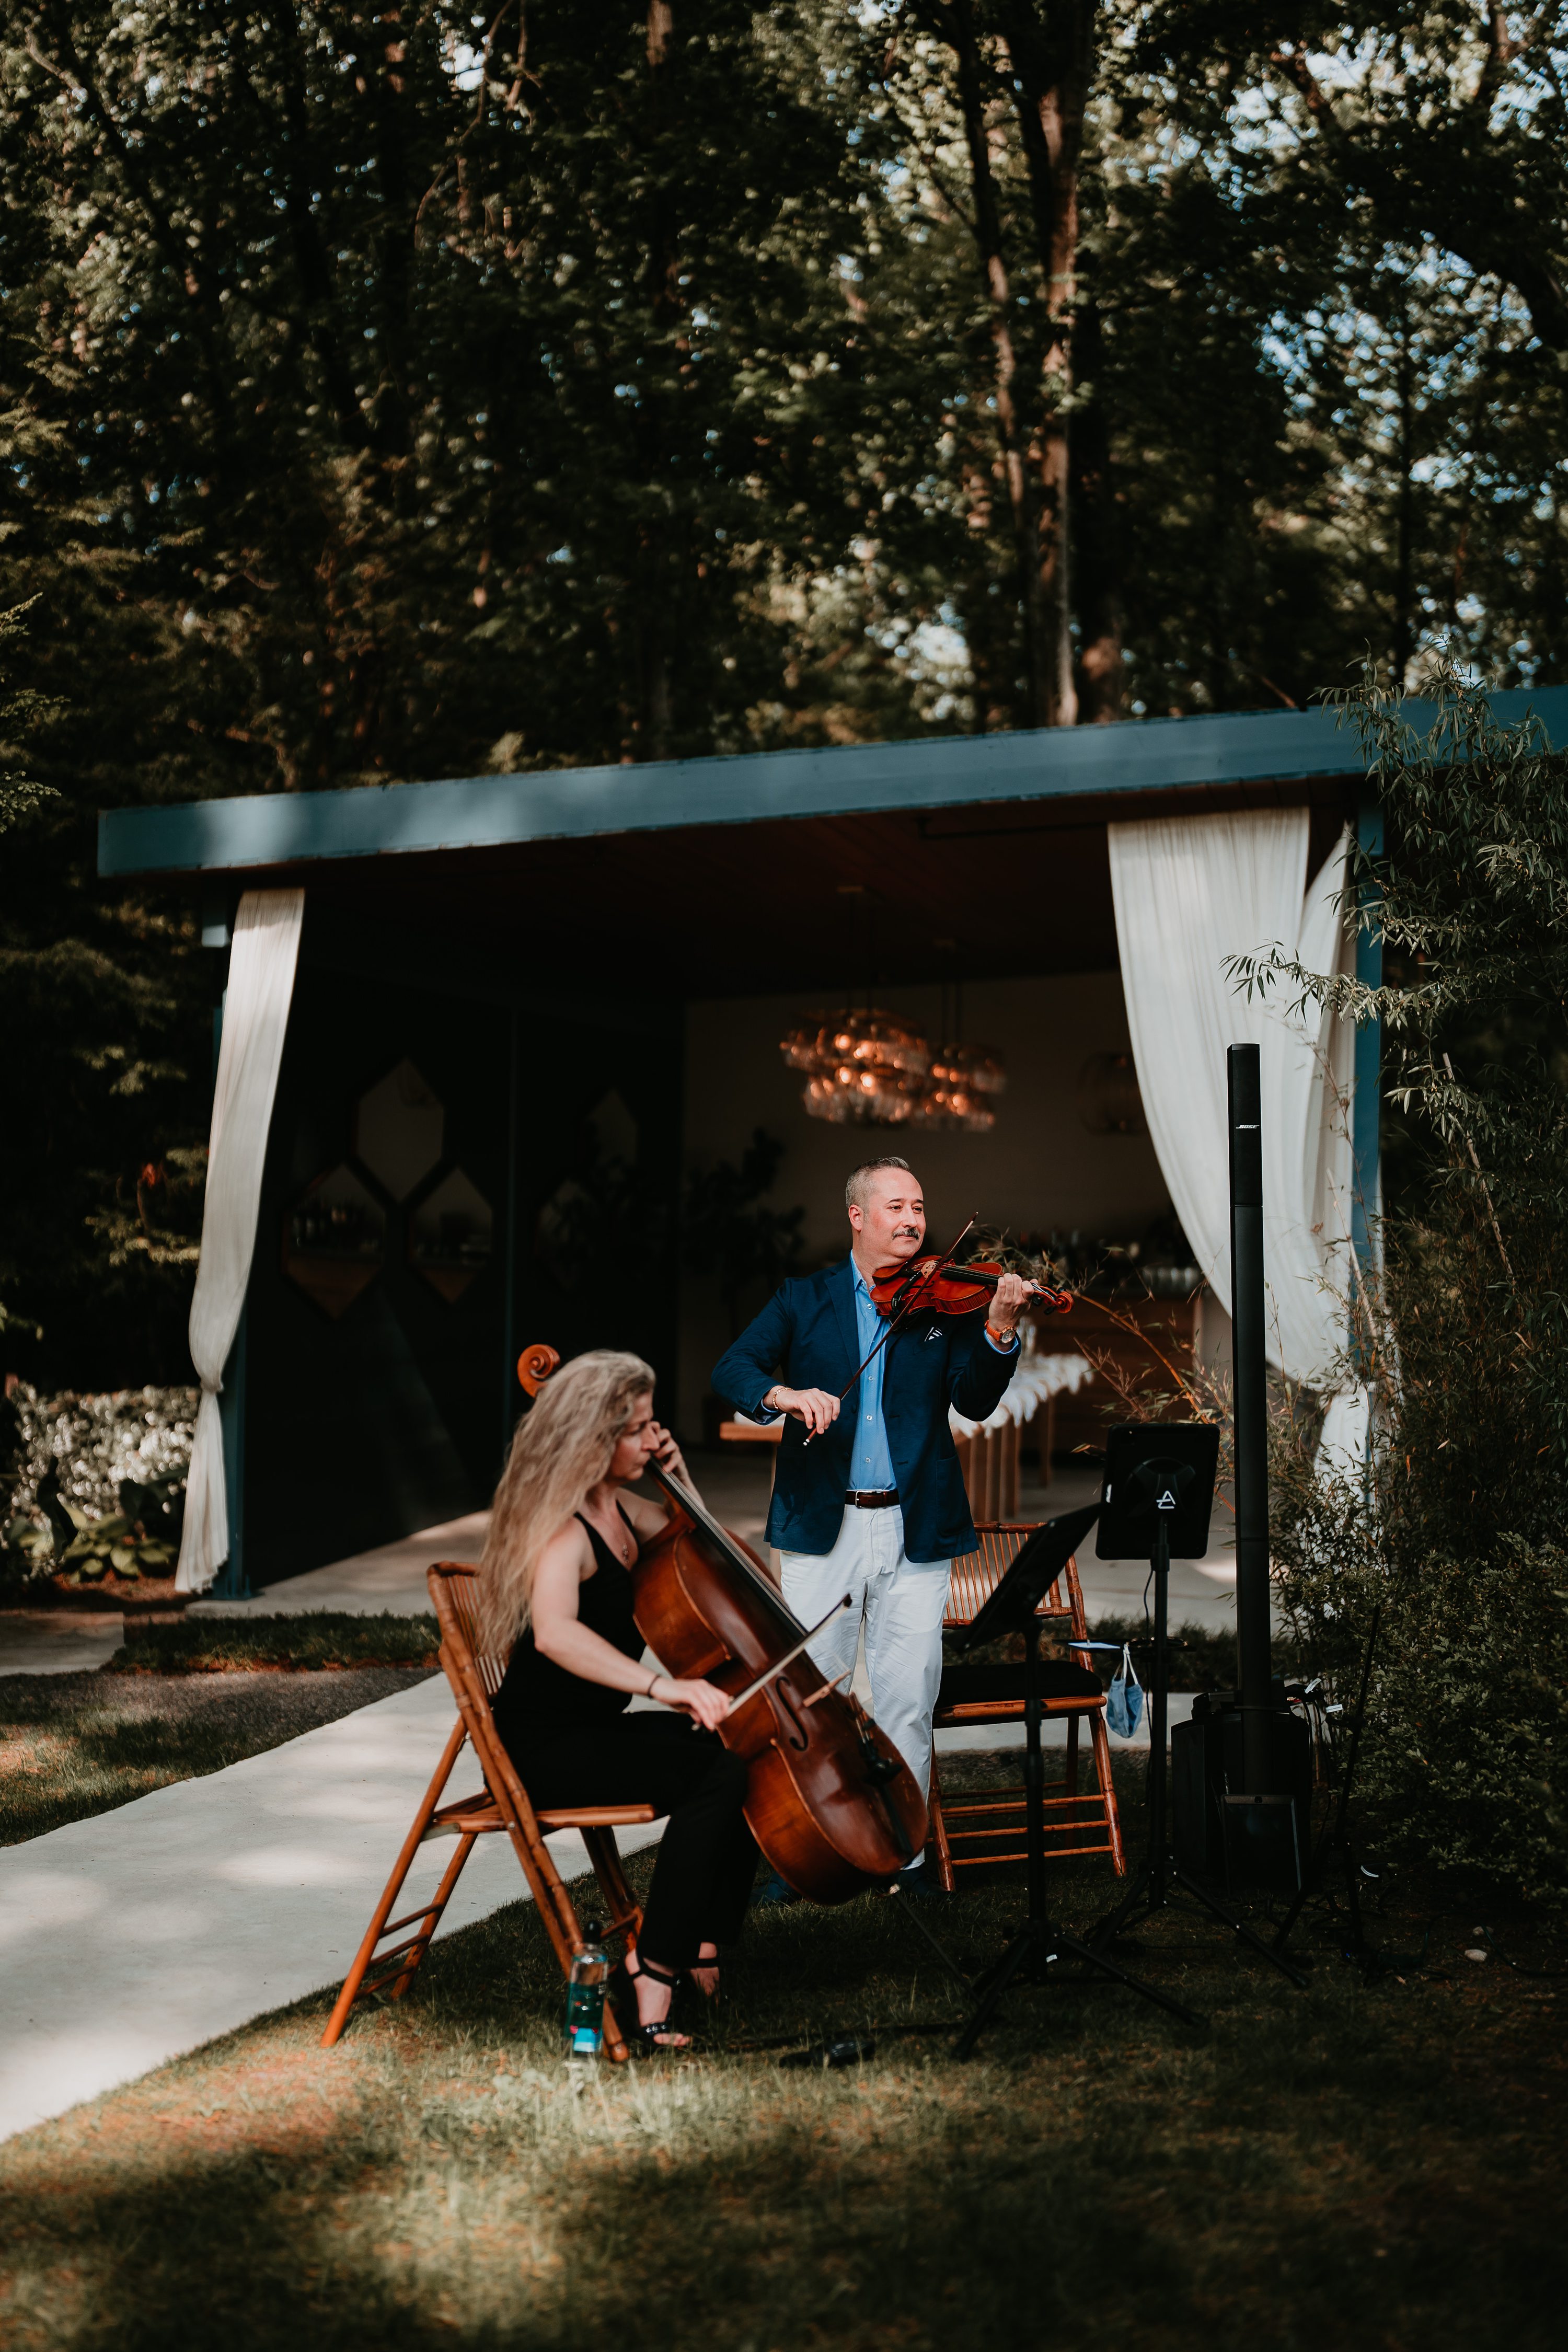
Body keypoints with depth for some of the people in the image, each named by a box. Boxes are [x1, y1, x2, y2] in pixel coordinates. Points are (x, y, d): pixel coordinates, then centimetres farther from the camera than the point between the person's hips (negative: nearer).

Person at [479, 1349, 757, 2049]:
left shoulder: (615, 1506, 10)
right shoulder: (561, 1529, -19)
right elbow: (554, 1633, -38)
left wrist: (678, 1475, 9)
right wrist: (662, 1684, -44)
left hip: (598, 1728, 9)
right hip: (548, 1747, -9)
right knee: (717, 1772, -27)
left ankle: (700, 1941, -2)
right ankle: (654, 1980, -26)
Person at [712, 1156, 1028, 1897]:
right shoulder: (804, 1300, 8)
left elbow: (974, 1401, -3)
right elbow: (732, 1369, -1)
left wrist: (999, 1329, -19)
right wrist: (783, 1394, -21)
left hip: (914, 1530, 0)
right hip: (820, 1526, 0)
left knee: (909, 1699, 4)